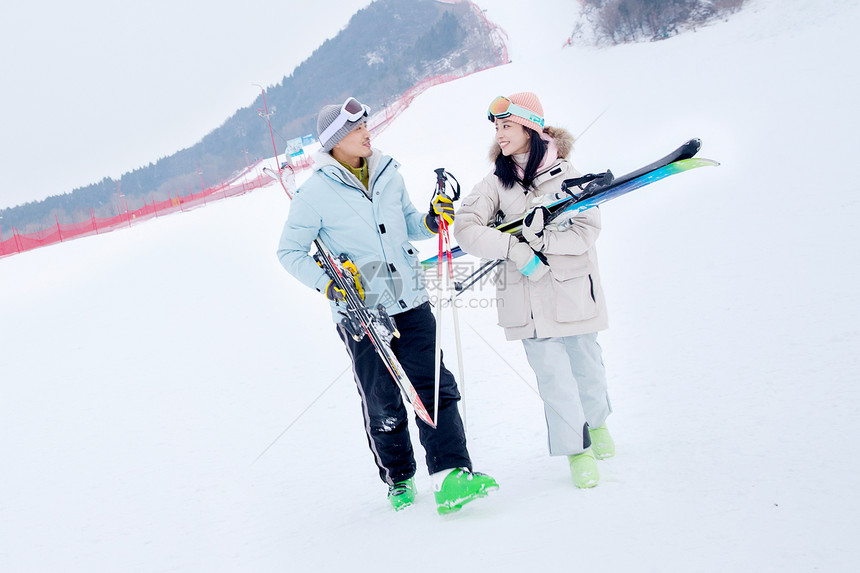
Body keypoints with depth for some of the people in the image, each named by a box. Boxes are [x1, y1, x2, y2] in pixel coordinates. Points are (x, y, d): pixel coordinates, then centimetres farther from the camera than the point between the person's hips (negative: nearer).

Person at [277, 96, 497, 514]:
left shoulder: (388, 174, 6)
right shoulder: (315, 193, -9)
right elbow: (290, 251, -2)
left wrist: (431, 221, -2)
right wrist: (327, 282, -16)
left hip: (411, 303, 4)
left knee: (435, 387, -7)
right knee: (383, 404, 6)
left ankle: (451, 478, -10)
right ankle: (399, 479, 26)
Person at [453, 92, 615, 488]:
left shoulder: (566, 174, -3)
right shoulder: (496, 183, 2)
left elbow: (588, 230, -8)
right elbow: (466, 228, -9)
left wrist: (541, 235, -21)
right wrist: (514, 248, -21)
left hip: (573, 288, 0)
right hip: (529, 299, 0)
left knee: (585, 361, 15)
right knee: (552, 372, -2)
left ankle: (596, 421, 42)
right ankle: (577, 448, 12)